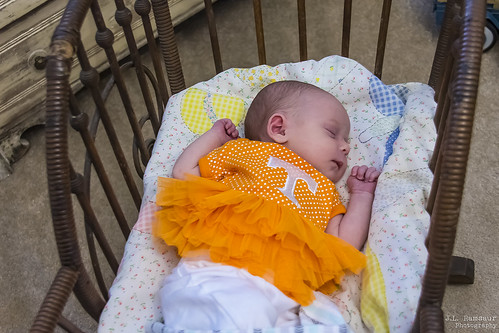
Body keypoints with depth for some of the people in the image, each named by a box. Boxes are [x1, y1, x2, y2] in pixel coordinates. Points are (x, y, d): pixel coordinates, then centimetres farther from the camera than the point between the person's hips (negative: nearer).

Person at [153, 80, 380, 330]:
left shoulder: (325, 194, 32)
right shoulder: (244, 150, 25)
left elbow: (346, 244, 20)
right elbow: (183, 172, 24)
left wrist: (362, 195, 27)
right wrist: (215, 135, 32)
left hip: (272, 292, 2)